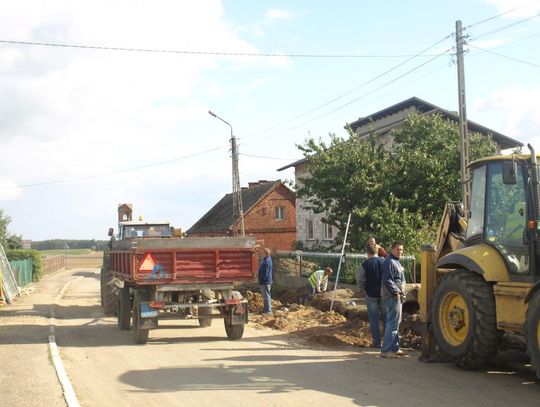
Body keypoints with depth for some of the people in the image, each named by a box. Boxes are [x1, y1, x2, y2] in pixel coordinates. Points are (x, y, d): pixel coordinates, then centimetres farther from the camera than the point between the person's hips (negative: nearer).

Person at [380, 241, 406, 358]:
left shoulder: (396, 262, 18)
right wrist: (395, 292, -22)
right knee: (393, 323, -12)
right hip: (392, 297, -11)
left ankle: (394, 348, 25)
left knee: (395, 323, 16)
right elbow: (387, 280, -23)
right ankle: (386, 350, -13)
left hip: (397, 297, 11)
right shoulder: (389, 262, -16)